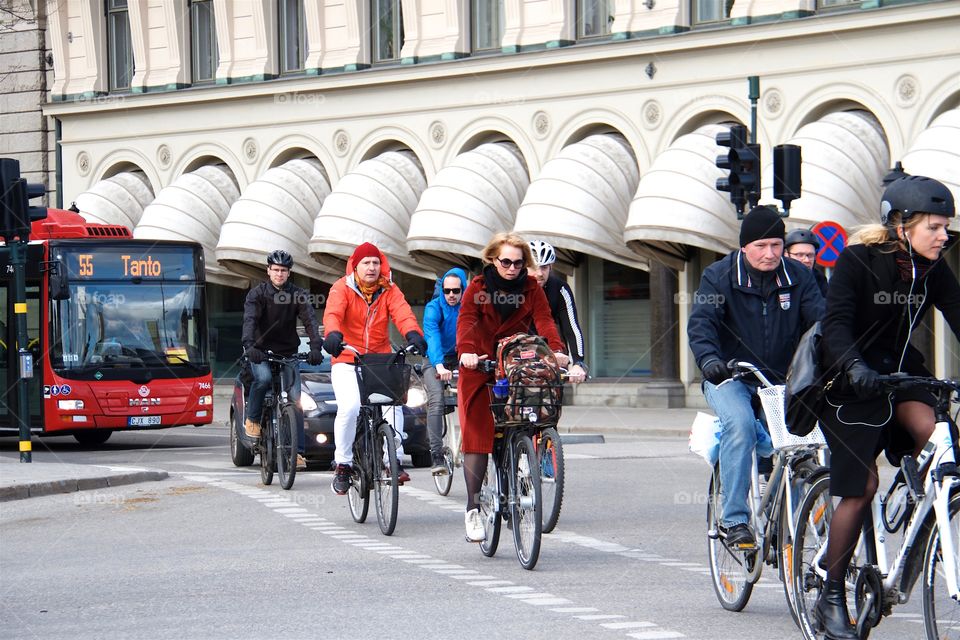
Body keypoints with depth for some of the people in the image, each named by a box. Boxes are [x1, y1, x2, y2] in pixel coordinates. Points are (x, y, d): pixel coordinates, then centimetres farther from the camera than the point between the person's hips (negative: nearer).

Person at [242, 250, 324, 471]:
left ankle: (298, 451, -8)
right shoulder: (257, 293, -6)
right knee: (263, 378, -34)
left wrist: (315, 347, -31)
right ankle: (252, 420, -11)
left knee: (295, 398, -10)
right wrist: (249, 345, -42)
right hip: (261, 352, -2)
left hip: (288, 353, 2)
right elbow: (250, 320, -22)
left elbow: (310, 320, -13)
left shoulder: (297, 294, -1)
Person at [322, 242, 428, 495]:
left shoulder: (389, 291, 4)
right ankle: (343, 465, -7)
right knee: (349, 407, -24)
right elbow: (332, 313, -20)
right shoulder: (342, 288, -2)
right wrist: (333, 335, -43)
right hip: (347, 362, -2)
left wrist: (413, 334, -36)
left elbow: (402, 313, -14)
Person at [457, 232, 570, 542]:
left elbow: (544, 319, -10)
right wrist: (466, 351, -35)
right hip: (478, 366, -2)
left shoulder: (532, 289, 3)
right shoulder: (478, 287, -1)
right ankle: (472, 509, -9)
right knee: (477, 435, -9)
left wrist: (556, 349, -30)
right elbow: (466, 320, -15)